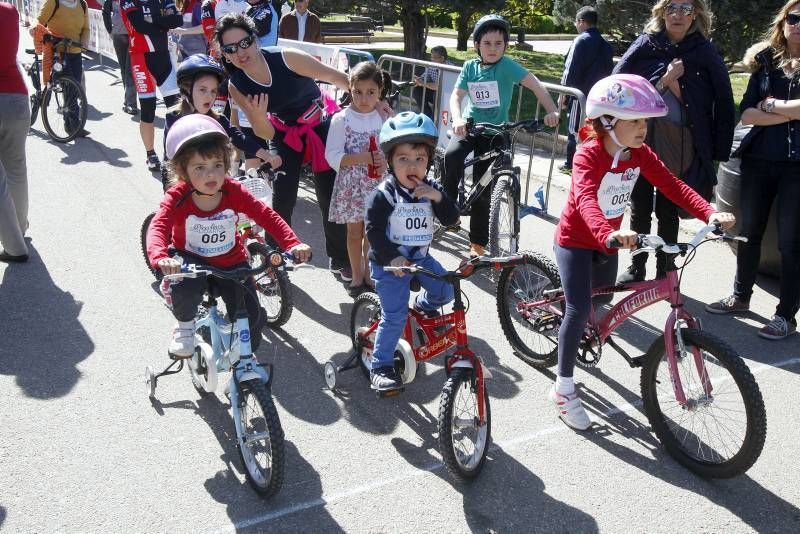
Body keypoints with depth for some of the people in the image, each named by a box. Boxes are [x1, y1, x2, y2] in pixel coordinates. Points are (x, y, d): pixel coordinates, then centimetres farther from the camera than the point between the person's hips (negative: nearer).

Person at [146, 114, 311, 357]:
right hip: (191, 259, -2)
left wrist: (293, 244, -37)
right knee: (184, 289, -36)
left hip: (231, 262, 2)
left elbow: (267, 216, -21)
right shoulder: (177, 198, -23)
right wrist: (161, 258, -59)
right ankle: (185, 325, 2)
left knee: (253, 318, -9)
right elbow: (158, 227, -37)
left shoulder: (233, 192, -18)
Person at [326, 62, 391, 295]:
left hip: (377, 184, 2)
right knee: (354, 232, 9)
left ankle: (369, 272, 29)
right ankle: (357, 275, 23)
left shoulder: (385, 118, -1)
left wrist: (386, 162, -16)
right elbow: (333, 157, -12)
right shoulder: (341, 119, -8)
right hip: (351, 185, -2)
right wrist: (361, 158, -23)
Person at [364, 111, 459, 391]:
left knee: (446, 291, -2)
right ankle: (381, 366, 5)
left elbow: (451, 219, -5)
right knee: (394, 317, -9)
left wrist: (439, 197, -22)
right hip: (389, 262, -5)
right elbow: (374, 231, -18)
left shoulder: (431, 189, -1)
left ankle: (424, 305, 31)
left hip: (420, 257, 5)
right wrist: (392, 258, -28)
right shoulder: (384, 194, -17)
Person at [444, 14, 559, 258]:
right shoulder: (470, 67, 0)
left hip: (495, 131, -2)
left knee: (483, 189, 1)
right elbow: (456, 95, -5)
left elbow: (536, 85, -18)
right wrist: (457, 119, -27)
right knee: (451, 155, -31)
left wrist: (552, 111, -33)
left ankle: (477, 244, 14)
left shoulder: (507, 65, -10)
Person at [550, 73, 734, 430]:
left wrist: (710, 213, -29)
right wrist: (608, 233, -64)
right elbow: (586, 199, -45)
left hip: (609, 240, 7)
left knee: (603, 302, 19)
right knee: (580, 310, -16)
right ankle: (563, 388, -3)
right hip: (576, 240, -7)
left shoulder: (640, 154, -7)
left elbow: (672, 186, -13)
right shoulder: (588, 155, -27)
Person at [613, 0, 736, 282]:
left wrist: (718, 152, -3)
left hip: (680, 146, -1)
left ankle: (663, 271, 21)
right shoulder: (646, 45, 2)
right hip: (641, 141, 1)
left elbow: (724, 104, 1)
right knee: (640, 208, 9)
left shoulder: (705, 52, 1)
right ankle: (636, 267, 24)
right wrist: (664, 80, -13)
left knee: (668, 211, 7)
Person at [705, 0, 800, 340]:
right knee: (749, 232, 13)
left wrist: (771, 105, -8)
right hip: (758, 160, 3)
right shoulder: (765, 61, 8)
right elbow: (746, 113, -2)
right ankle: (741, 296, 31)